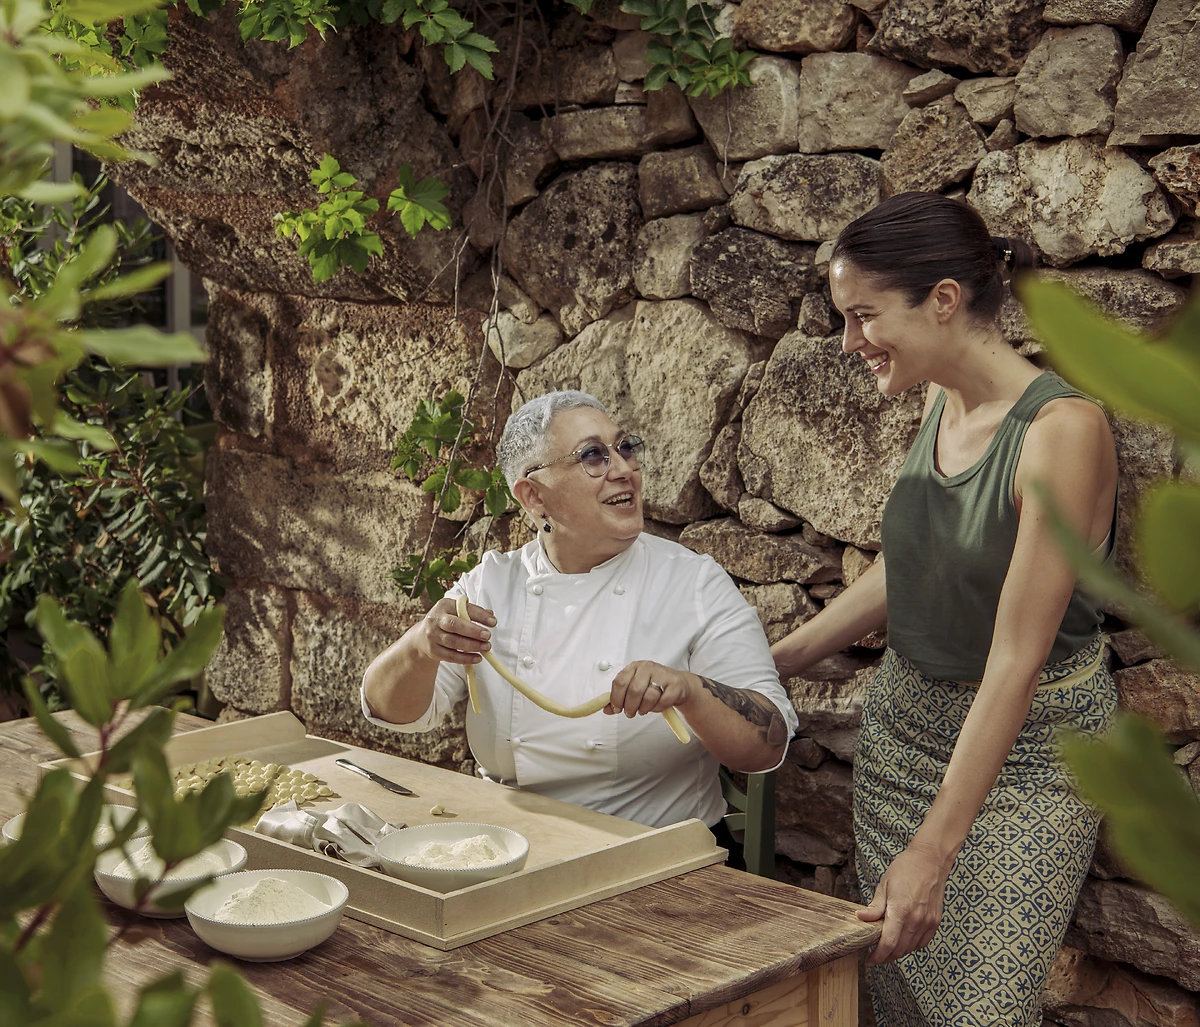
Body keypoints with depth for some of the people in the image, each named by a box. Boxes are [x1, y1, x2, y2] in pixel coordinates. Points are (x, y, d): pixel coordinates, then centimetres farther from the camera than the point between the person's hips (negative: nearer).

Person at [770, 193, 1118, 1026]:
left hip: (1025, 747, -7)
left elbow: (1016, 660, -25)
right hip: (903, 724, 7)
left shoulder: (1062, 429, -23)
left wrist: (933, 850, -26)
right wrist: (775, 662, 15)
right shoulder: (941, 403, 0)